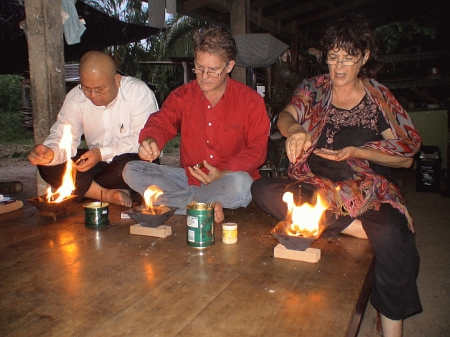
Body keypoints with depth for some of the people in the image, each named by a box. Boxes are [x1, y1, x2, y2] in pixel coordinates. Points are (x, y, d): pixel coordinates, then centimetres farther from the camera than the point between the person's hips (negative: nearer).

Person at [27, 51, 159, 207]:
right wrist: (51, 153, -31)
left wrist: (103, 153, -30)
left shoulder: (139, 92, -18)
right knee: (48, 166, -15)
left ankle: (85, 188, -8)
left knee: (126, 166, -39)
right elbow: (63, 137, -7)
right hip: (98, 162, 4)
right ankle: (108, 195, -21)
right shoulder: (75, 97, -4)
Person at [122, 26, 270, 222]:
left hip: (228, 179, -3)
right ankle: (207, 204, -23)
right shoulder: (182, 95, 7)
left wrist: (224, 175, -19)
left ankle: (175, 202, -16)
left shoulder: (251, 101, -3)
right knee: (131, 171, -14)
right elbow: (161, 123, -4)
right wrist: (150, 141, -30)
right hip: (189, 177, 4)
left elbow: (257, 149, -5)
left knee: (240, 184, -39)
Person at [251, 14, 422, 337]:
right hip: (314, 186, 2)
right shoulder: (313, 89, 11)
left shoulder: (380, 98, 6)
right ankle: (358, 228, -27)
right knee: (261, 189, -27)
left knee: (392, 237, -33)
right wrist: (295, 130, -32)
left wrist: (356, 152, -14)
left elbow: (407, 157, 2)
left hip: (366, 191, -1)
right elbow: (286, 116, -7)